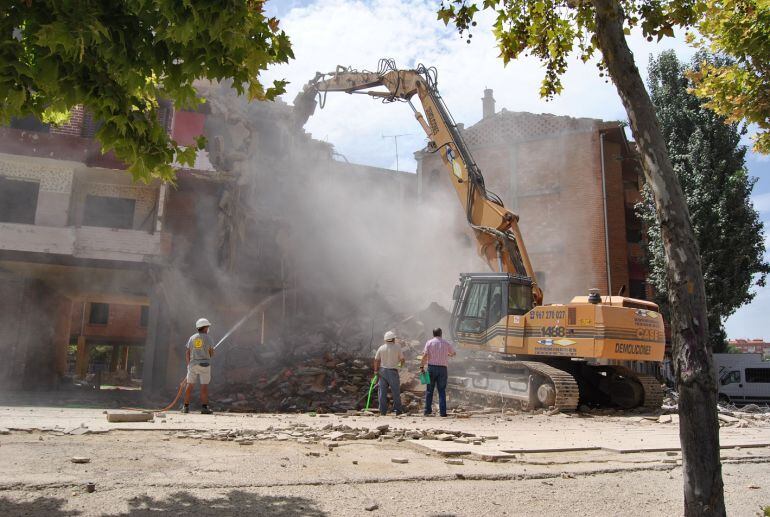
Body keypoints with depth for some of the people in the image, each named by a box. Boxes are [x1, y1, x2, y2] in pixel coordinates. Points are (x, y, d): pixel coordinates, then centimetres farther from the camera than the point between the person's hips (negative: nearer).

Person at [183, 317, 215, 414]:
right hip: (204, 364, -3)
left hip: (193, 364, 3)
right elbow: (212, 353, -2)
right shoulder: (208, 338, -4)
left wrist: (188, 364, 11)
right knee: (204, 386, -2)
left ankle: (186, 407, 9)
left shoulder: (192, 338, 6)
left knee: (190, 385, 8)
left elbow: (187, 353, 4)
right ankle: (204, 407, -4)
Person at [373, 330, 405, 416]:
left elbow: (376, 360, 3)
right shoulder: (397, 347, -6)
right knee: (396, 391, 8)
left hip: (382, 371, 3)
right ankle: (398, 410, 14)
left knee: (383, 391, 7)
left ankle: (383, 411, 9)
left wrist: (376, 370, 10)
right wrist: (401, 364, 20)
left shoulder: (381, 348, 3)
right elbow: (402, 359, -2)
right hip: (392, 371, -3)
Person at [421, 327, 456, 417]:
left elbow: (425, 355, -10)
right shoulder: (446, 343, 6)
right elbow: (454, 353, 20)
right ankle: (442, 412, 1)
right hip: (443, 368, 1)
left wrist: (422, 366, -6)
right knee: (442, 391, 5)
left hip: (432, 367, -1)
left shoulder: (429, 342, 0)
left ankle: (427, 410, 6)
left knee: (429, 390, 6)